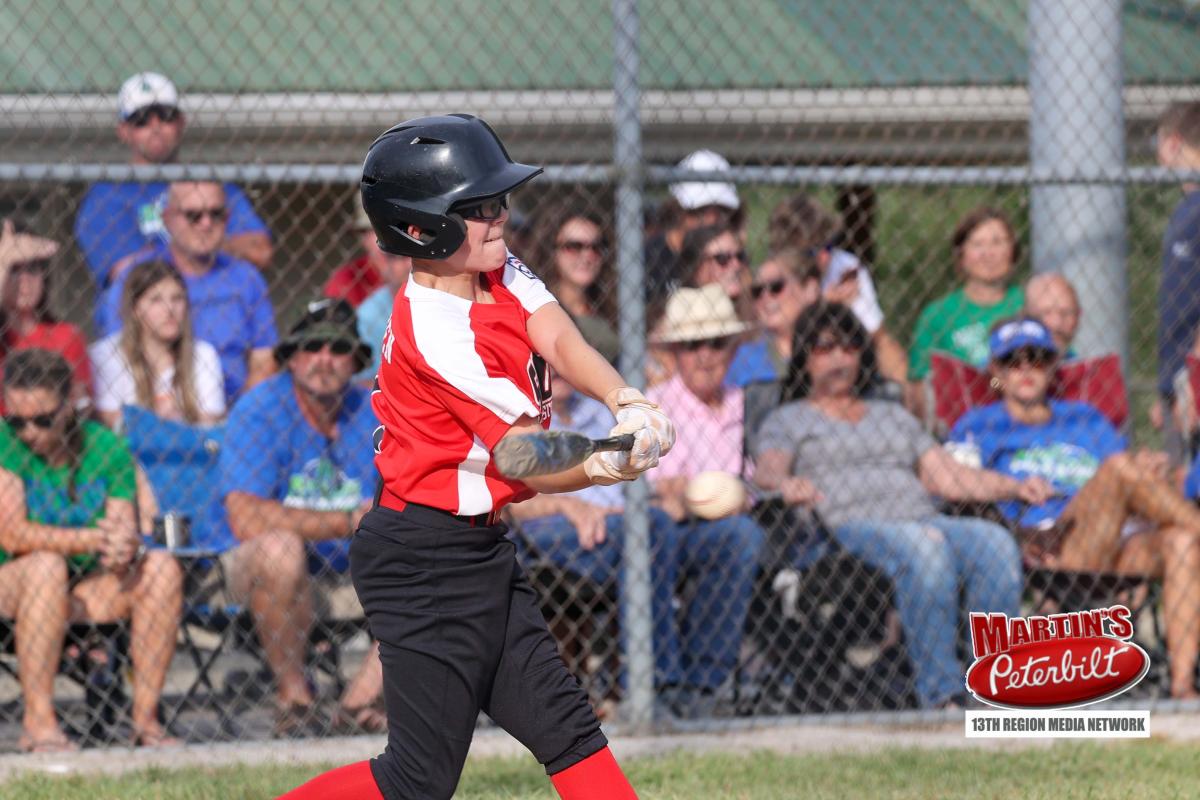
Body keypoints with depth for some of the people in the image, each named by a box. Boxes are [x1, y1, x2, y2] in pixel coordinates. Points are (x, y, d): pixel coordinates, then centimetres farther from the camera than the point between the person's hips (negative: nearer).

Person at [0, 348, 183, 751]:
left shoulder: (106, 447, -3)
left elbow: (125, 529, -7)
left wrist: (123, 552, -32)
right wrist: (92, 540, -31)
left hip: (91, 584, 3)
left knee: (161, 567, -20)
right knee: (47, 564, -35)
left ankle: (146, 718, -18)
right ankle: (38, 725, -33)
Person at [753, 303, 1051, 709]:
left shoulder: (893, 416, 35)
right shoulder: (787, 420, 21)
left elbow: (950, 477, 25)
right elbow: (768, 466, -1)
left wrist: (1015, 487, 8)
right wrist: (785, 482, -27)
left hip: (924, 519, 5)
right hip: (849, 528, -5)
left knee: (996, 542, -28)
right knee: (922, 546, -39)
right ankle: (940, 694, -44)